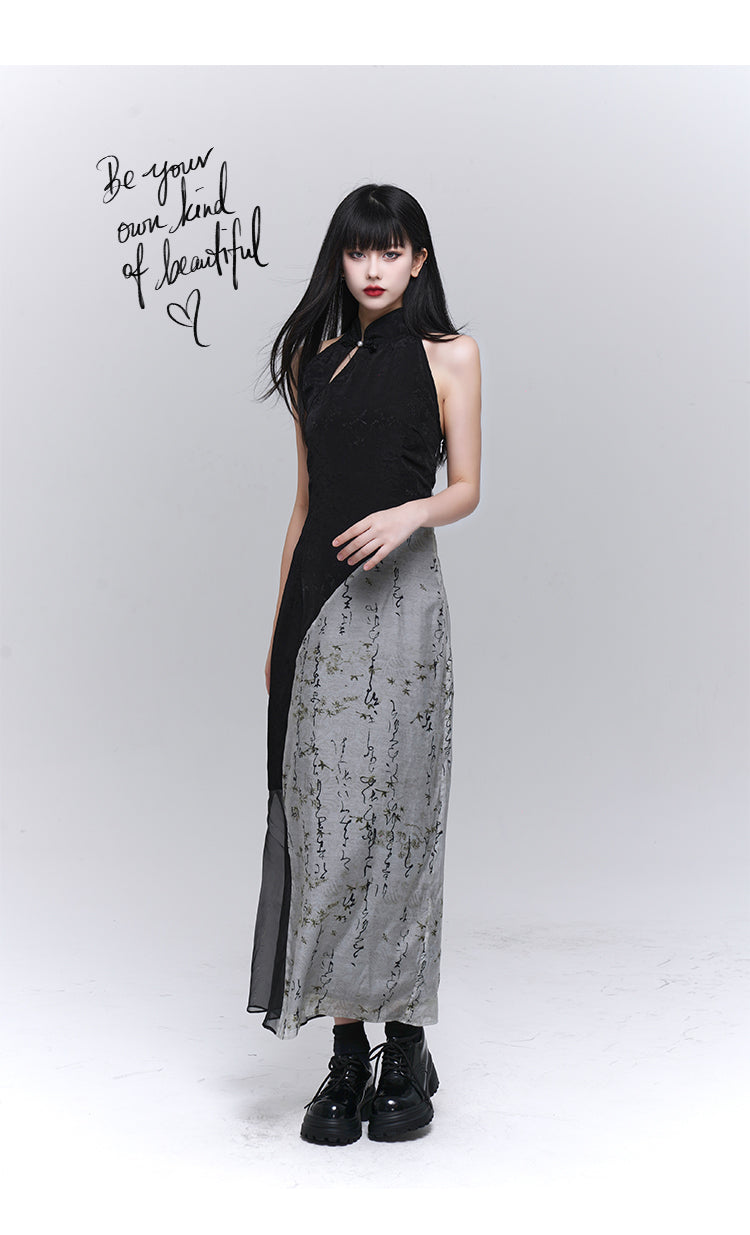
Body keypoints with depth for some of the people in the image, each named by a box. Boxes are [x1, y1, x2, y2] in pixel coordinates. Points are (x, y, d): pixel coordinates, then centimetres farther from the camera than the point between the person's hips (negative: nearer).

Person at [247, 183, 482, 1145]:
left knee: (397, 815, -1)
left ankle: (405, 1047, 12)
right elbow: (307, 497, 16)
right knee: (324, 820, 0)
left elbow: (466, 489, 1)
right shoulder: (315, 356, 15)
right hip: (319, 604, 3)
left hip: (400, 601, -3)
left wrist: (412, 512, -21)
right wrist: (279, 621, 14)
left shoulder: (448, 354, 4)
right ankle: (347, 1055, 9)